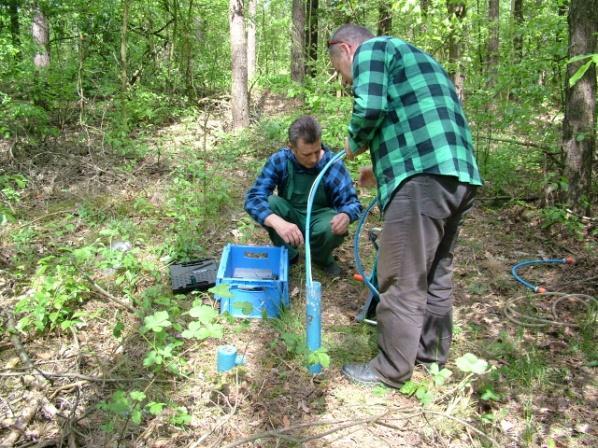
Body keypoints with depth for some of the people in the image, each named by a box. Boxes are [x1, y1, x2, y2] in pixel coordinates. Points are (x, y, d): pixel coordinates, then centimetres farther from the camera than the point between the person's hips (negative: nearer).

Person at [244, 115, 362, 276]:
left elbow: (351, 201, -22)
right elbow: (253, 198, -30)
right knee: (268, 202, -29)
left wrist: (345, 215, -50)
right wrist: (278, 222, -51)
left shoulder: (333, 164, -21)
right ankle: (287, 255, -3)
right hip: (291, 217, 1)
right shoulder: (279, 160, -21)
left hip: (319, 217, -1)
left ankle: (322, 257, 3)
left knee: (333, 228, -35)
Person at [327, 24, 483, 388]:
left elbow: (369, 106, -13)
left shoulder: (371, 50, 6)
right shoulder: (411, 56, 33)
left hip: (424, 177, -10)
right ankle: (431, 352, 32)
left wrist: (355, 143, 5)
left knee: (402, 279, -1)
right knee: (437, 271, 19)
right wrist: (383, 167, 33)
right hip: (461, 174, 10)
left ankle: (392, 370, 11)